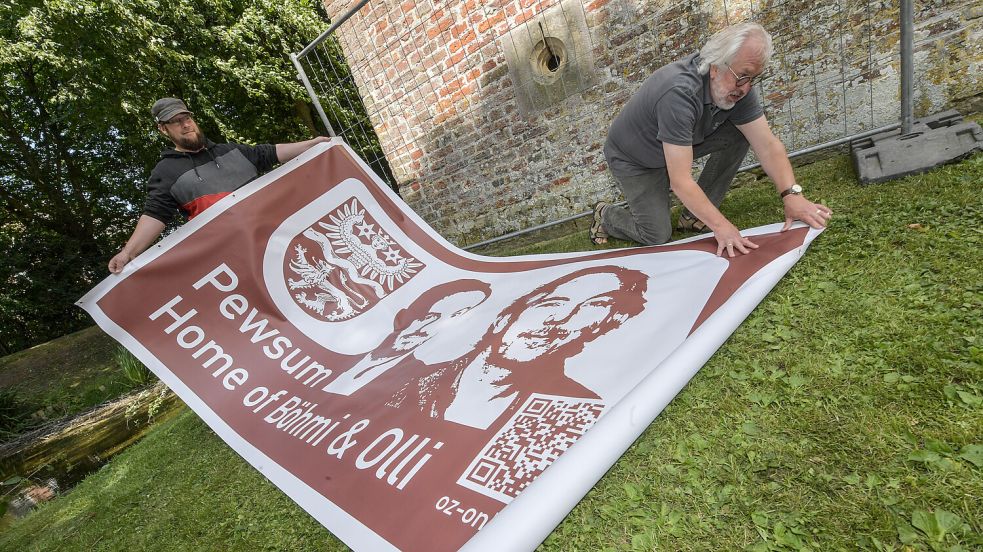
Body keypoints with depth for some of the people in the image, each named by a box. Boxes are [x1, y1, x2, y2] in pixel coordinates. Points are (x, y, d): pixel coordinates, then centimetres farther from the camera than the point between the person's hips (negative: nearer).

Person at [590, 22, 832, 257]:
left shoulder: (738, 86, -14)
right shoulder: (680, 93, -37)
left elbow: (767, 145, -13)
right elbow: (681, 180, -38)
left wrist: (791, 195, -25)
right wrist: (720, 226, -37)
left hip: (676, 146, 7)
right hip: (633, 159, -7)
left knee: (739, 135, -11)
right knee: (657, 236, -13)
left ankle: (694, 214, 0)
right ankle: (605, 214, 17)